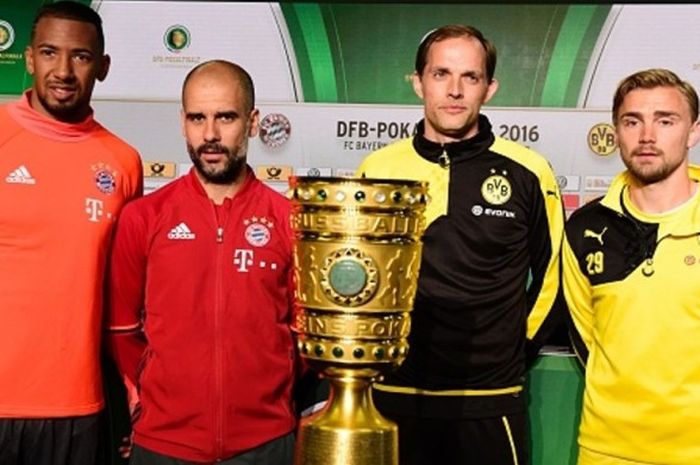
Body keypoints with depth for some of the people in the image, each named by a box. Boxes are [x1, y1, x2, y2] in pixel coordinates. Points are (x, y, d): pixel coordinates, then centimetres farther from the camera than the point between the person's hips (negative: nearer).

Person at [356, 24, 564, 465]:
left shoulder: (528, 173, -3)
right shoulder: (377, 169, 1)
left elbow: (553, 273, 8)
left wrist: (519, 346, 8)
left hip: (490, 403, -1)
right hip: (392, 396, 1)